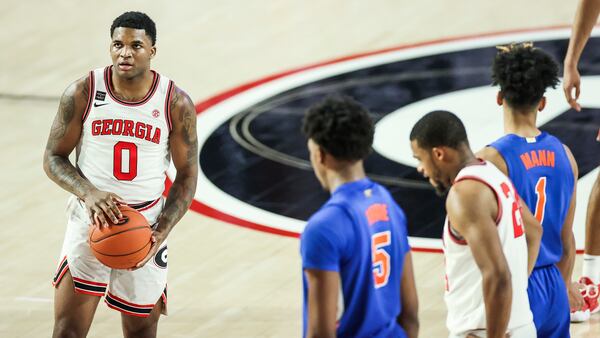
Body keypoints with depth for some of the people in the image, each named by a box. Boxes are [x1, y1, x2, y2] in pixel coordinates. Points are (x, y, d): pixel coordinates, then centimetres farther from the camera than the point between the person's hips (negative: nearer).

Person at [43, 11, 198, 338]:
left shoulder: (176, 103, -8)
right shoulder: (82, 93, -9)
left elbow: (187, 175, 0)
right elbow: (53, 158, -2)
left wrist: (161, 233, -13)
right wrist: (88, 193, -22)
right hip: (91, 222, -1)